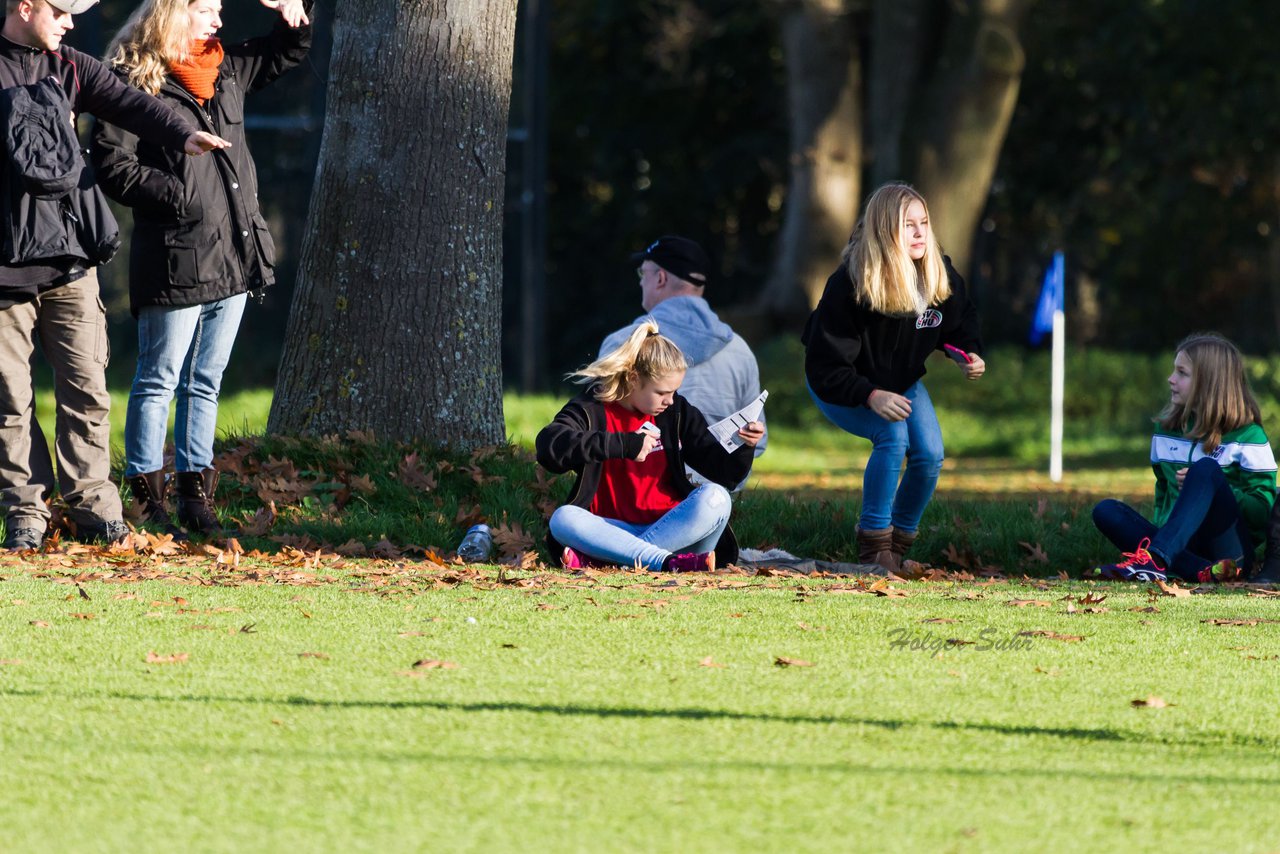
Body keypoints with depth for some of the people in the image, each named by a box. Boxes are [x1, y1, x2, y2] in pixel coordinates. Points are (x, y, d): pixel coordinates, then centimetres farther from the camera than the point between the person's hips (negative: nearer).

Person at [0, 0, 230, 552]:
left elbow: (128, 105, -6)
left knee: (86, 387, 0)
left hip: (69, 261, 3)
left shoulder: (71, 69, 10)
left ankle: (91, 504, 8)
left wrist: (180, 133, -24)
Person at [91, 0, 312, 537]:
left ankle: (196, 498, 16)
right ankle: (148, 502, 2)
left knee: (205, 383, 11)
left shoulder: (225, 72, 15)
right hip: (175, 262, -7)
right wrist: (179, 196, -18)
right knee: (159, 382, -2)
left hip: (233, 260, 7)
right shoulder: (133, 82, -8)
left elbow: (288, 51, 31)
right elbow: (114, 168, -14)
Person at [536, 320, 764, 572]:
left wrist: (743, 447, -12)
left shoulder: (677, 411, 9)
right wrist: (623, 445, -26)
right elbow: (549, 445, -21)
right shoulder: (593, 408, -1)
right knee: (563, 518, -30)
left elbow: (723, 472, 11)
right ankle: (669, 561, -45)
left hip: (672, 528, 2)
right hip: (616, 529, -2)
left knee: (715, 497, -27)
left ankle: (593, 557, -33)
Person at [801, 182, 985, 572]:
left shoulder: (942, 277, -16)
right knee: (893, 435, -29)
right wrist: (871, 397, -40)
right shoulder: (849, 284, -31)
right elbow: (825, 365, -29)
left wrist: (968, 354, -16)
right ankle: (874, 542, -17)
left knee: (930, 454, -14)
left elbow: (961, 323, 6)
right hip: (842, 389, -5)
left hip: (902, 384, 5)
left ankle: (900, 540, 9)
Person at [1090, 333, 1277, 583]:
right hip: (1181, 546, 5)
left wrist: (1207, 487, -17)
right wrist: (1161, 529, 6)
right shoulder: (1166, 431, 17)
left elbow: (1264, 509, -5)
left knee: (1206, 468, -29)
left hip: (1232, 549, -5)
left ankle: (1154, 559, -51)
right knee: (1105, 511, -18)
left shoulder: (1247, 436, 0)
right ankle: (1203, 571, -39)